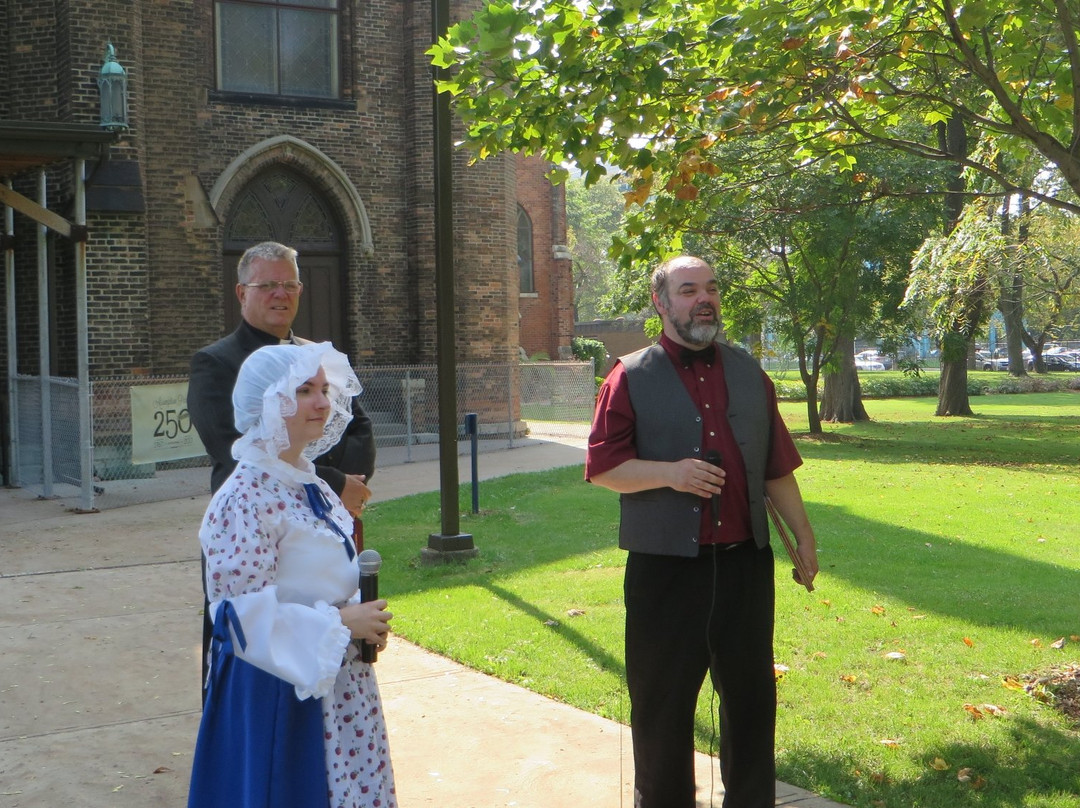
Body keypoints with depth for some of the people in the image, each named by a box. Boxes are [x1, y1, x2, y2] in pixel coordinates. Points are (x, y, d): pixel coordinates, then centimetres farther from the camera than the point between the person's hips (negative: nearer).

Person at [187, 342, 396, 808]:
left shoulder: (311, 484, 7)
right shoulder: (246, 498, -20)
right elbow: (245, 612, -24)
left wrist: (363, 619, 0)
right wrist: (341, 624, -20)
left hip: (335, 681, 8)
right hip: (279, 689, -8)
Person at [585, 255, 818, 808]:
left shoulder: (748, 374, 12)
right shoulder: (632, 377, -2)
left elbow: (777, 467, 14)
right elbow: (601, 466, -7)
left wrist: (803, 535, 12)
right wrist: (670, 473, -20)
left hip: (745, 561, 4)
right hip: (664, 569, -4)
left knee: (751, 696, 14)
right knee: (662, 704, 6)